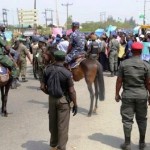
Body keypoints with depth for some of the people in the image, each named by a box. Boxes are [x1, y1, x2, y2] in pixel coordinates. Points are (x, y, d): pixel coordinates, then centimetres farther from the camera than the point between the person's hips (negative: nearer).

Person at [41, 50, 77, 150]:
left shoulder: (47, 70, -6)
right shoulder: (67, 73, -18)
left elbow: (43, 87, -2)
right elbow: (71, 91, -16)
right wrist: (75, 104, -5)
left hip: (52, 99, 5)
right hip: (63, 100, -4)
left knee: (52, 123, 19)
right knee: (62, 125, 6)